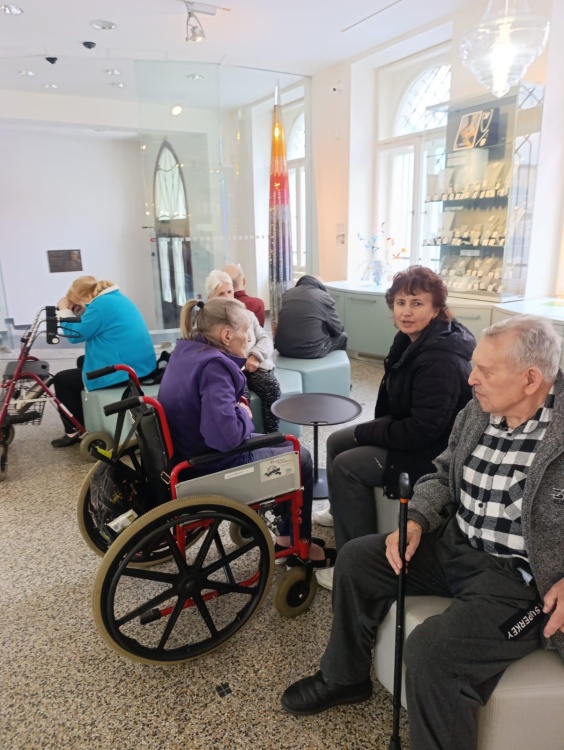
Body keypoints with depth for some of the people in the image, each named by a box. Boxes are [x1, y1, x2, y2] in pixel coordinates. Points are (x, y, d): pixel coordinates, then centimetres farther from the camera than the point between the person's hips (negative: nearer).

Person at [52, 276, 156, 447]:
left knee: (61, 379, 9)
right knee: (81, 363, 32)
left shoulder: (100, 304, -16)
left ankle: (74, 432, 20)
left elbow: (75, 335, -9)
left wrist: (64, 310, 3)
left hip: (121, 373, -10)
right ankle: (82, 424, 40)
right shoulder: (117, 297, 14)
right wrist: (78, 311, 12)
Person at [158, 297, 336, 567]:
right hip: (215, 466, -9)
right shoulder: (213, 365, -27)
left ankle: (288, 533, 31)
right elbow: (227, 435, -37)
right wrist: (244, 413, -16)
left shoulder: (186, 349, 2)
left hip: (194, 453, 10)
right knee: (300, 457, 10)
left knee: (288, 444, 23)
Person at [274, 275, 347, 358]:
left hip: (283, 347, 6)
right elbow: (337, 329, 2)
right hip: (311, 350, -6)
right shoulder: (324, 297, -4)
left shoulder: (287, 294, 10)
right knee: (342, 336, 22)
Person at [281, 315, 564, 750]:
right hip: (456, 546, 8)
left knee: (431, 652, -28)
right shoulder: (477, 412, 0)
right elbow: (443, 473, 12)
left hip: (523, 577, -7)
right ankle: (344, 677, 27)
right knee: (357, 558, 7)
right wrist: (417, 520, -6)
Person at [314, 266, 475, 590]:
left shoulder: (440, 359, -29)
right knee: (337, 442, 12)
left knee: (346, 466, -17)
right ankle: (342, 511, 37)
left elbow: (423, 429, -29)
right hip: (411, 428, 10)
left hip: (434, 452, -10)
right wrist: (368, 430, 2)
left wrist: (366, 433, -18)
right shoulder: (412, 339, 1)